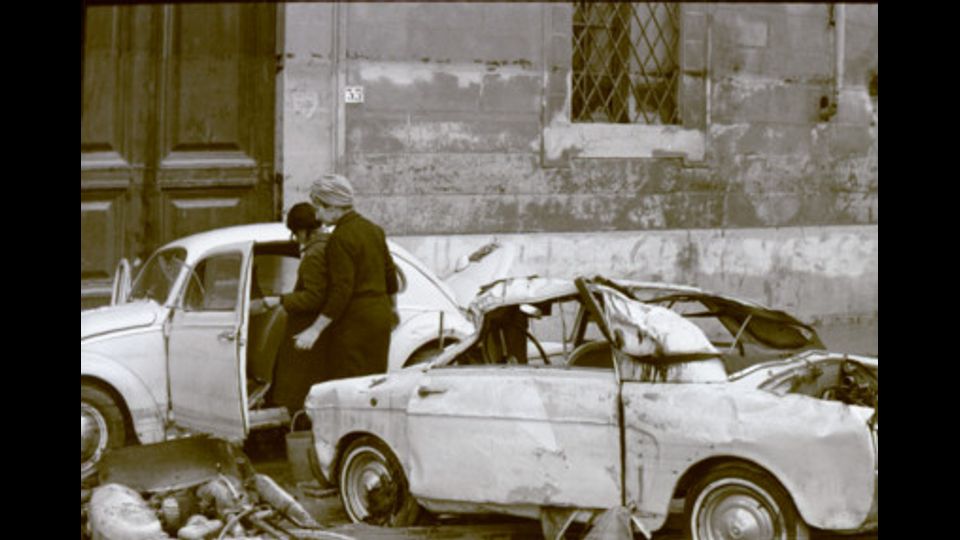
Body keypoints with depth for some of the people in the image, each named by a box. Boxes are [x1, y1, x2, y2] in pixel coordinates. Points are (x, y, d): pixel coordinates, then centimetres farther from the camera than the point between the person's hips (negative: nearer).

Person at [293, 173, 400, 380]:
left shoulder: (340, 239, -17)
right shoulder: (372, 229, 8)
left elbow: (341, 291, -22)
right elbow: (390, 272, 17)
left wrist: (315, 330, -21)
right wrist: (393, 308, 32)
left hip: (355, 323, -9)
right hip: (380, 315, 9)